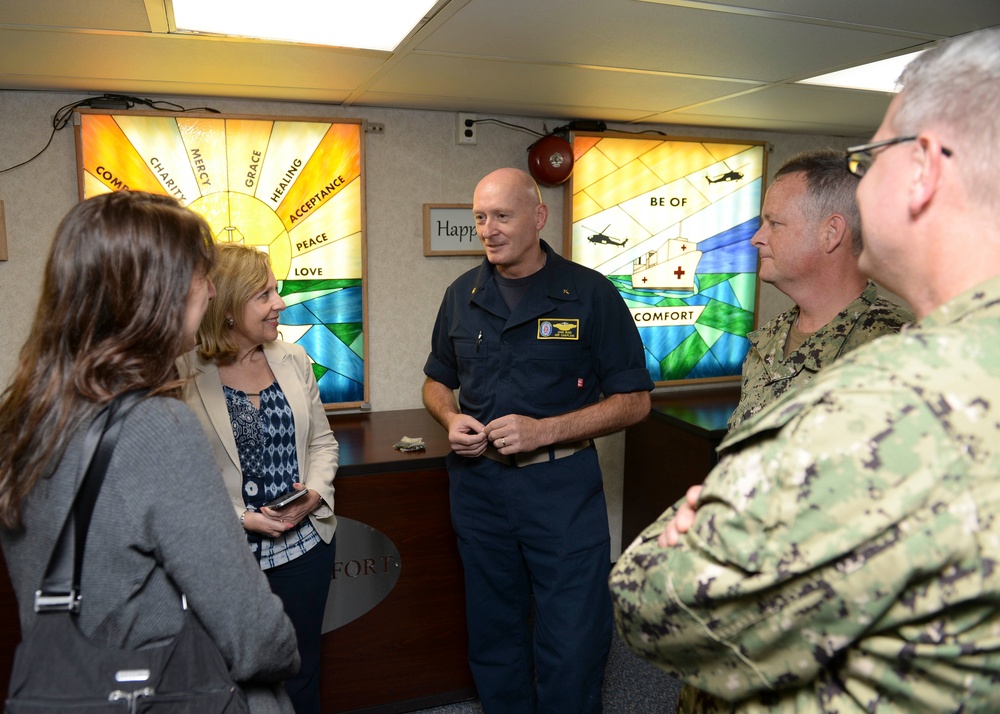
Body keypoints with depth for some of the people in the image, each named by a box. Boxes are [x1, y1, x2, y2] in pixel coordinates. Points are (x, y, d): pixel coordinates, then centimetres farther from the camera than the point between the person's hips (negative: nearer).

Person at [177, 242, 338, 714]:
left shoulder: (292, 360, 3)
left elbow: (322, 441, 9)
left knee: (301, 671, 19)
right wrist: (241, 518, -17)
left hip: (305, 544, 5)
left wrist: (314, 492, -7)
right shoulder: (183, 375, -13)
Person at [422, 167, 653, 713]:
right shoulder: (463, 295, 5)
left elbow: (634, 400, -8)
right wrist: (451, 419, -6)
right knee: (493, 636, 19)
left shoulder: (590, 294, -8)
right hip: (478, 483, 4)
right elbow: (437, 381, 18)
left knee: (573, 645, 5)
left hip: (562, 487, -4)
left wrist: (544, 431, -19)